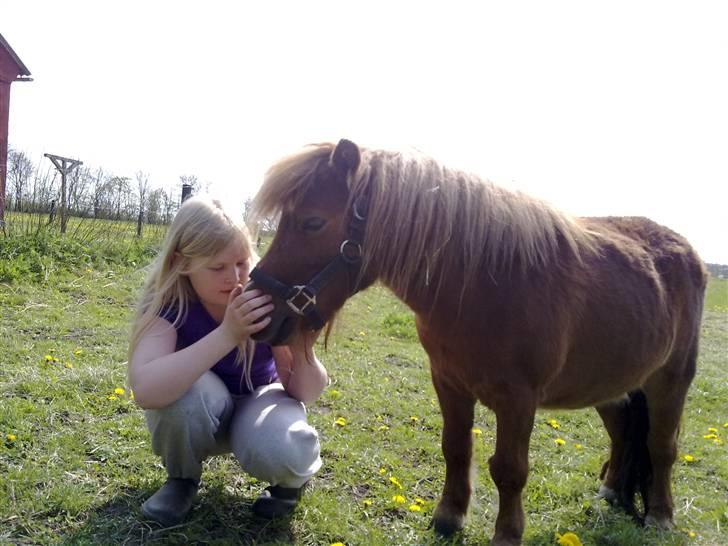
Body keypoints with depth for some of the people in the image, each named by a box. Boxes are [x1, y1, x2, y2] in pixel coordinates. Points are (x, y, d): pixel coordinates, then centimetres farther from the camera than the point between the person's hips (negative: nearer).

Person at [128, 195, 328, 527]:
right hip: (193, 414, 1)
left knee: (280, 451, -34)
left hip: (257, 400, 0)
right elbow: (145, 390, -44)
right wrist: (227, 334, -51)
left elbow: (306, 393, -21)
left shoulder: (266, 295, -25)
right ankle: (181, 478, -2)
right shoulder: (165, 301, -26)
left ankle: (291, 478, 5)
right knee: (189, 388, -35)